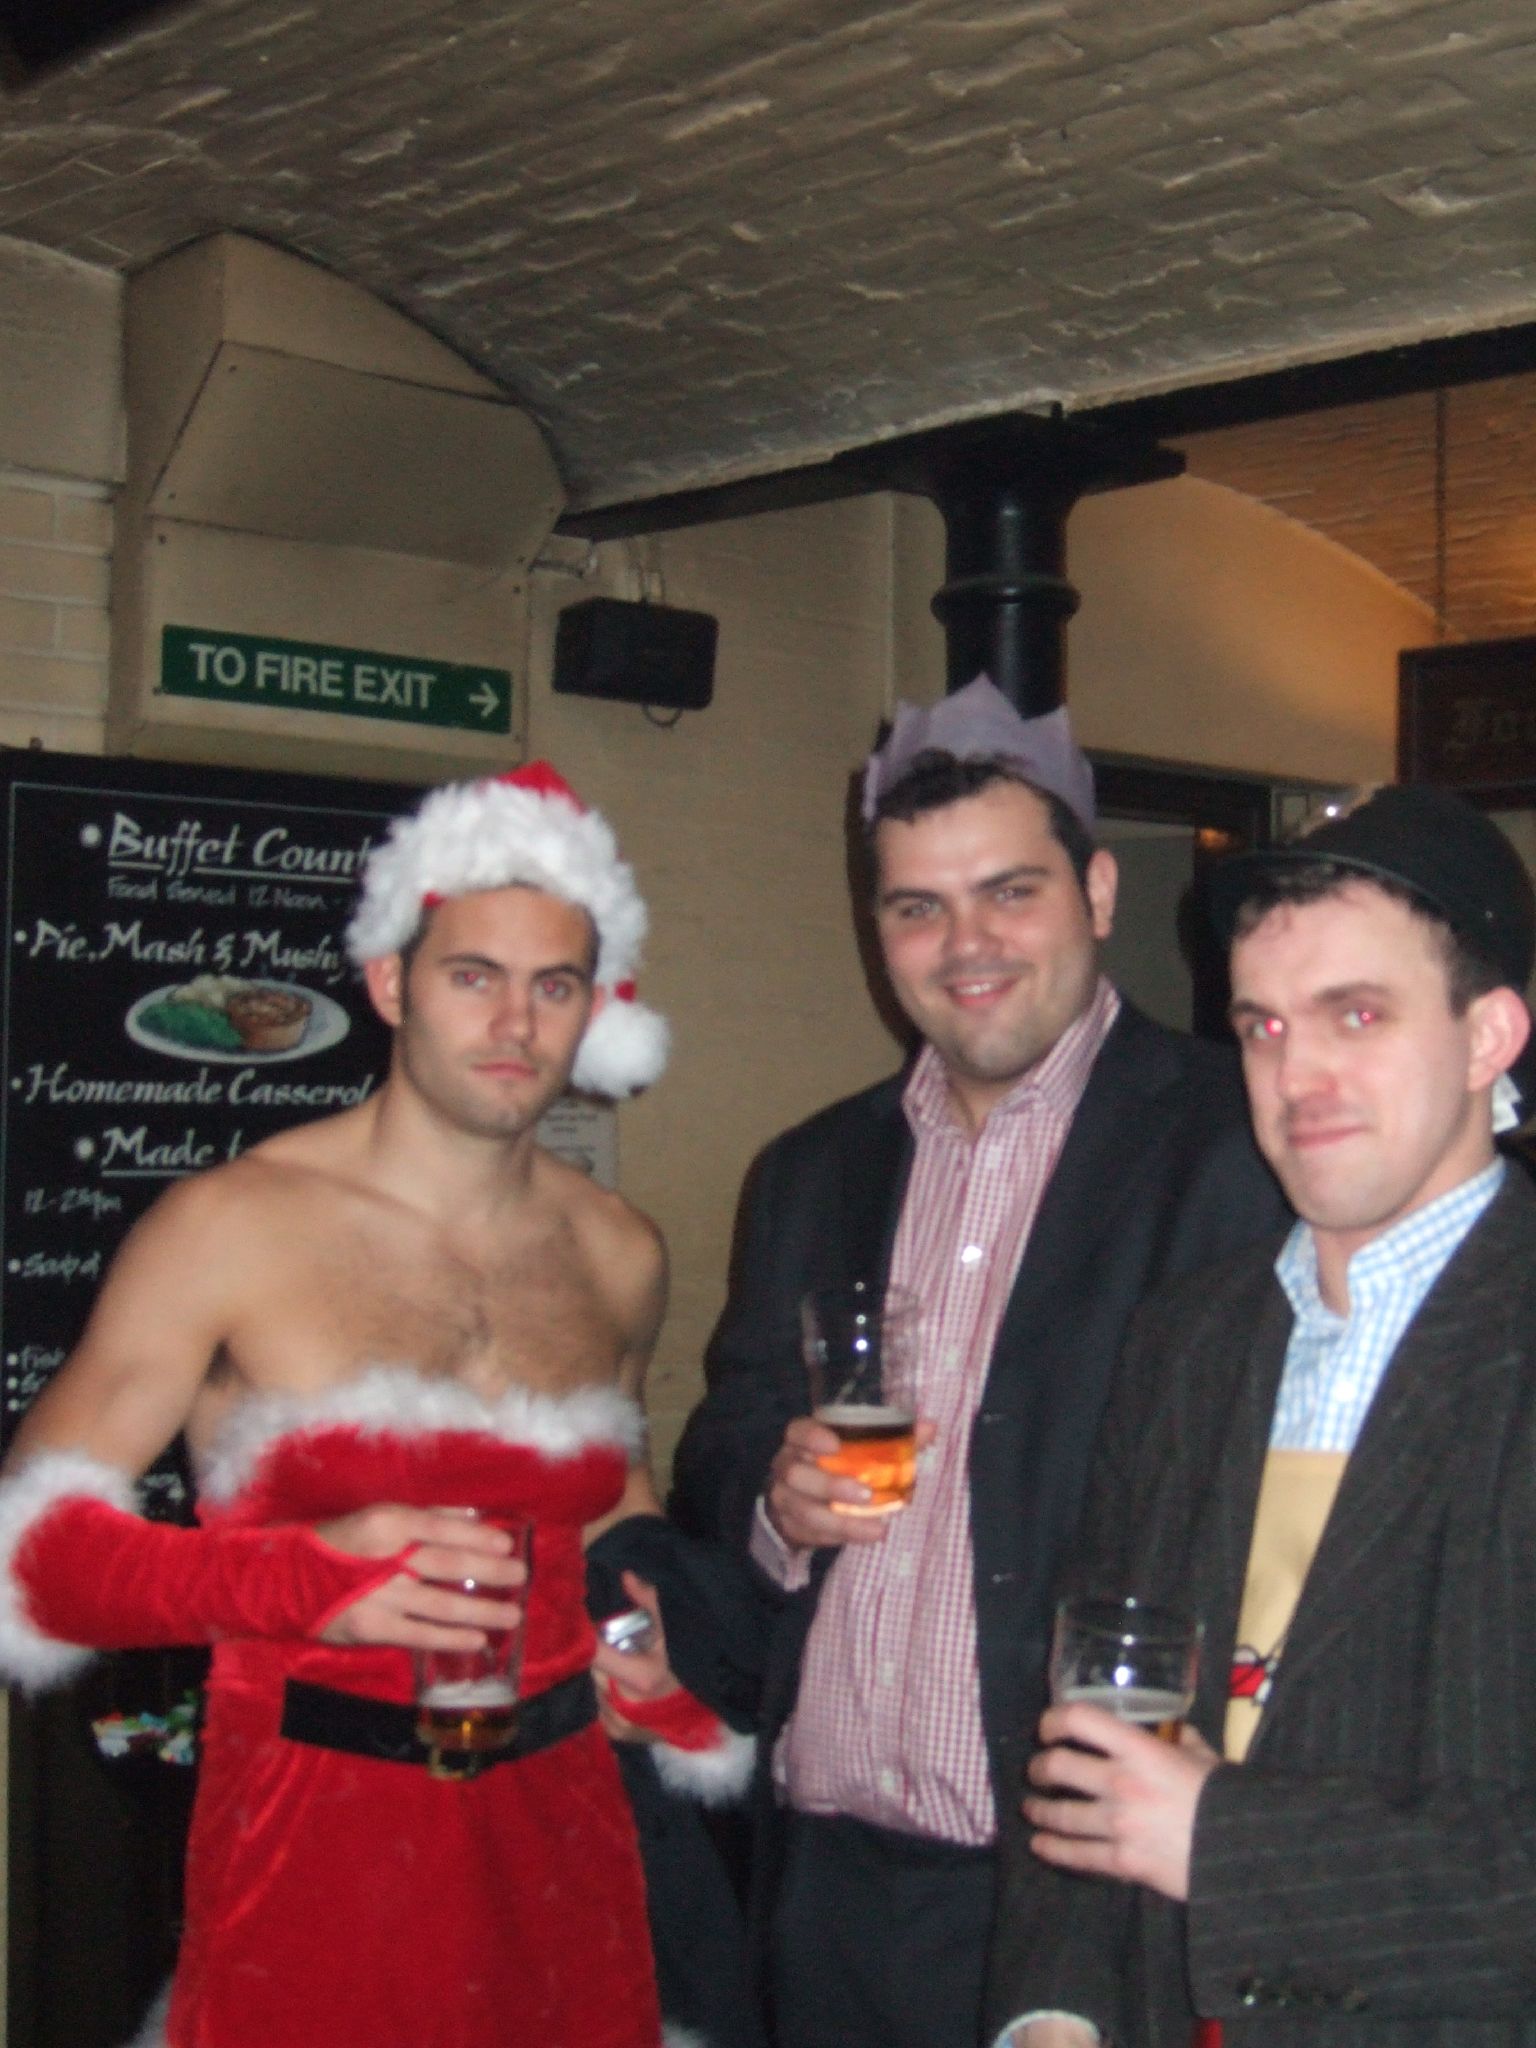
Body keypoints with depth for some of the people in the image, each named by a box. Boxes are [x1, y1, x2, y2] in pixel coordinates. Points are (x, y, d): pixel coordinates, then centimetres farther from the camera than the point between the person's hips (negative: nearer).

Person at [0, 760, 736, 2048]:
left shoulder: (618, 1257, 6)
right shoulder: (230, 1228, -9)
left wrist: (641, 1610, 7)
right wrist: (303, 1577, -26)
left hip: (559, 1833, 5)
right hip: (314, 1836, -4)